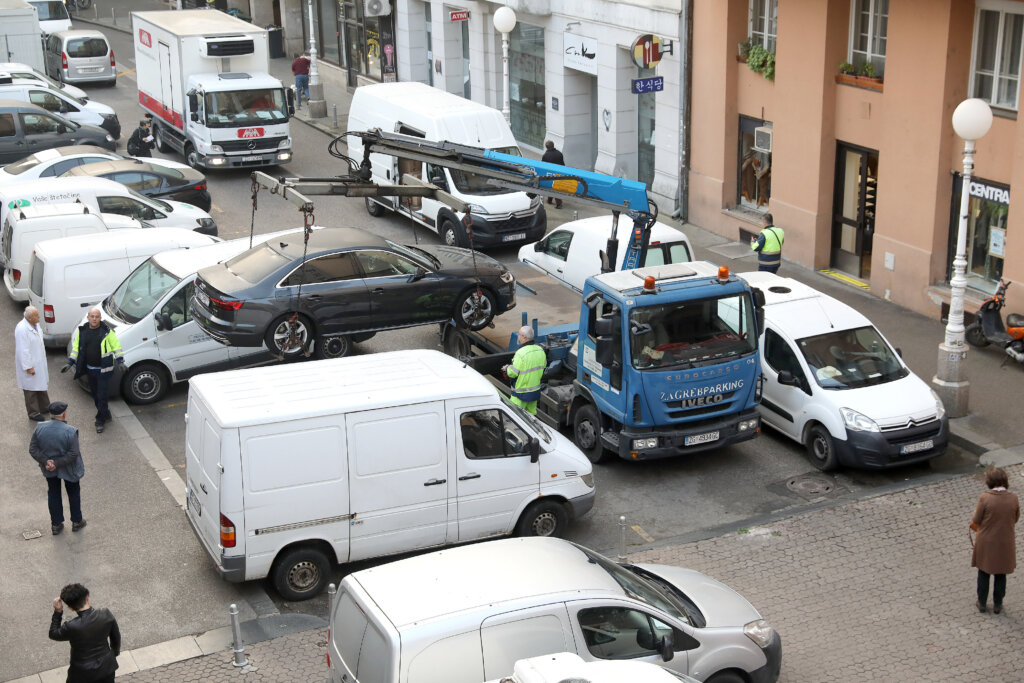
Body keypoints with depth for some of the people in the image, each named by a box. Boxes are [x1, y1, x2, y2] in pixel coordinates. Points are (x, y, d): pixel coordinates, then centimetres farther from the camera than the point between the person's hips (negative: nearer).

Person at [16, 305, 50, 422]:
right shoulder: (22, 329, -28)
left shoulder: (35, 324, 0)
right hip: (30, 364, -9)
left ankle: (44, 407, 40)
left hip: (39, 362, 9)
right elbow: (23, 350, -26)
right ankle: (33, 413, 17)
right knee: (31, 389, 5)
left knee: (41, 385, 24)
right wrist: (28, 367, -23)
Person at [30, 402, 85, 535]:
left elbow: (33, 449, -12)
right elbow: (73, 454, -26)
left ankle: (56, 525, 31)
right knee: (73, 493, 21)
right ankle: (76, 521, 35)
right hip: (68, 469, -3)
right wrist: (57, 463, -19)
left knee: (53, 493, 22)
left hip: (49, 468, 3)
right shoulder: (70, 431, -26)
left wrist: (46, 462, -16)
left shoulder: (40, 428, -15)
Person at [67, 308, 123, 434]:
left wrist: (119, 361, -14)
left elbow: (116, 345, -4)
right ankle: (106, 415, 32)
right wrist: (70, 363, 8)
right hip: (90, 369, 5)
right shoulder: (82, 331, 3)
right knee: (95, 394, 14)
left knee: (102, 396, -5)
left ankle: (100, 421, 7)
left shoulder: (106, 331, -9)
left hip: (103, 370, -5)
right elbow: (76, 347, 13)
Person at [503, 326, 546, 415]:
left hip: (521, 393, -8)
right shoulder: (540, 350, 0)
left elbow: (513, 373, -22)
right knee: (531, 413, 19)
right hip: (536, 391, 8)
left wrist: (507, 368, 0)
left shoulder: (521, 353, -24)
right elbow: (543, 366, 14)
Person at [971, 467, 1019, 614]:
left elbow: (975, 524, -13)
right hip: (1005, 544, 2)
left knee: (983, 574, 19)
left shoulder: (985, 498, -22)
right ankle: (997, 605, 32)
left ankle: (982, 603, 31)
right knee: (1000, 575, 20)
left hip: (986, 543, -2)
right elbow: (1015, 520, 1)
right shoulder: (1013, 499, -15)